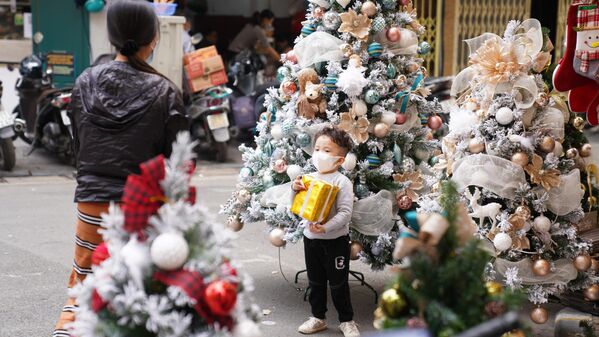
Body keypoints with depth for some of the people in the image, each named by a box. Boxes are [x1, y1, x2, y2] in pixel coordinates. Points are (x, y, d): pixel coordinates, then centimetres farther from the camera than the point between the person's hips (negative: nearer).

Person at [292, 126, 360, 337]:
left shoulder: (342, 182, -14)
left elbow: (345, 213, -20)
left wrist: (326, 227, -29)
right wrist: (295, 190, -10)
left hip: (335, 240, -5)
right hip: (311, 238, 5)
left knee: (338, 283, 5)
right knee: (315, 281, 17)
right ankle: (317, 317, 31)